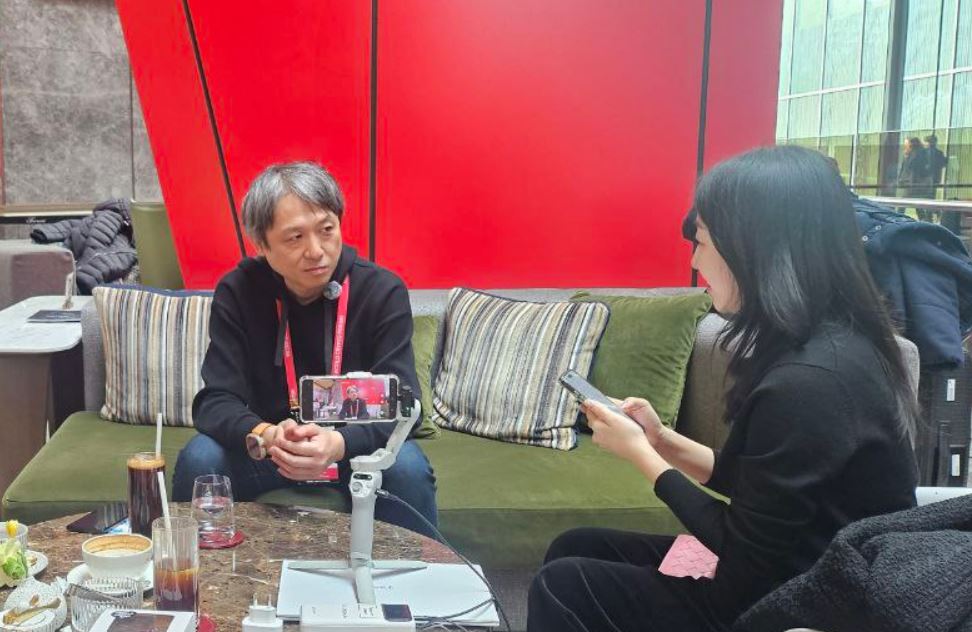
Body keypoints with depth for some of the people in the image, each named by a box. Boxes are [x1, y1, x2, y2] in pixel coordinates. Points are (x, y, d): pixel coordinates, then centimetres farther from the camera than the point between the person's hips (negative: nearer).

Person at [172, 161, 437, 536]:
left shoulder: (383, 291, -14)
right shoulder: (237, 292, -10)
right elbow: (215, 401, -15)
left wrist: (339, 444, -42)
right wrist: (264, 436, -39)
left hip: (355, 449, -1)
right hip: (265, 450, 1)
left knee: (407, 468, -31)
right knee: (199, 459, -25)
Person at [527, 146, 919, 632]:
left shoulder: (809, 381, -29)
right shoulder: (823, 347, 1)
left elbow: (744, 555, -20)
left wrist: (640, 454, -10)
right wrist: (663, 441, -1)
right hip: (784, 576, 9)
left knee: (562, 588, -6)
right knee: (574, 550, 11)